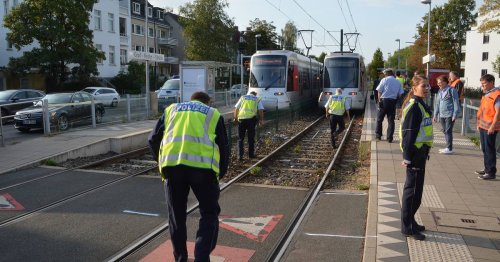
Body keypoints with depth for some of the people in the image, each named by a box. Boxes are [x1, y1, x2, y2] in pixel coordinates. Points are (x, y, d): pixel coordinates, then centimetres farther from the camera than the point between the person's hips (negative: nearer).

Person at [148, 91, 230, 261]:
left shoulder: (171, 109, 28)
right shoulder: (213, 113, 23)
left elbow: (153, 139, 23)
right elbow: (224, 146, 18)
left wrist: (161, 161, 38)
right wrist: (221, 172, 31)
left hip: (172, 164, 2)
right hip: (202, 165, -2)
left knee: (176, 216, 17)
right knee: (209, 213, 13)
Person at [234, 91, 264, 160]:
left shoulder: (243, 97, 17)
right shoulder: (257, 99, 15)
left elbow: (236, 108, 11)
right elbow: (261, 110, 2)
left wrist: (235, 118, 18)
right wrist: (261, 120, 7)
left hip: (241, 119, 1)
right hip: (251, 119, -1)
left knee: (240, 139, 8)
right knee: (251, 138, 12)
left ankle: (240, 155, 2)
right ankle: (251, 154, 20)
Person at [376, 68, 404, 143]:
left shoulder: (384, 80, -2)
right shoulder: (398, 82, 8)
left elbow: (379, 91, -7)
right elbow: (400, 94, 3)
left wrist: (379, 100, 1)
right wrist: (396, 100, 12)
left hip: (384, 101, -3)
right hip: (393, 101, 3)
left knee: (379, 119, 11)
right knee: (391, 120, 7)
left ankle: (378, 135, 17)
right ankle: (389, 138, 6)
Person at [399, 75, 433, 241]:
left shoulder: (421, 105, 13)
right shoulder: (413, 106, -17)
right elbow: (409, 133, -20)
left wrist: (425, 151, 20)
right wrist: (407, 157, -22)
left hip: (421, 151, 10)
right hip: (415, 152, -10)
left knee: (415, 188, 17)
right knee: (413, 189, -3)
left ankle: (410, 222, 29)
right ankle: (407, 228, 7)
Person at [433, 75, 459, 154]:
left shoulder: (452, 90, -7)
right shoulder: (440, 91, 13)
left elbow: (456, 103, -9)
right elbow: (437, 103, 17)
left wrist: (455, 115, -14)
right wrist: (435, 115, 15)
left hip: (449, 115, -7)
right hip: (441, 115, 7)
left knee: (448, 131, -7)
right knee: (445, 131, 10)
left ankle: (449, 148, -1)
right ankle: (448, 147, 18)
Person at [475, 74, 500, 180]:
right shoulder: (486, 95, 14)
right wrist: (479, 124, 20)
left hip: (490, 128, -9)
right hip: (483, 126, 9)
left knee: (490, 150, -4)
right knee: (485, 149, 17)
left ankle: (491, 172, 3)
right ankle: (487, 169, 28)